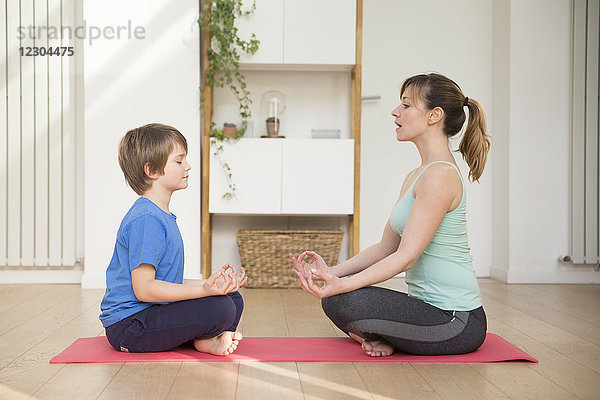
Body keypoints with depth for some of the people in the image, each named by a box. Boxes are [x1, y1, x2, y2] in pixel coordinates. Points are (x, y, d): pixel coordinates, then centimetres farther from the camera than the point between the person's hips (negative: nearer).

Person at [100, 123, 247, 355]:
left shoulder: (162, 217, 14)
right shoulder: (145, 220, -20)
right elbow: (143, 288, -26)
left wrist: (210, 284, 13)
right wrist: (204, 290, -31)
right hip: (129, 325, -11)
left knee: (233, 298, 11)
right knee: (221, 309, -26)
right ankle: (204, 340, 2)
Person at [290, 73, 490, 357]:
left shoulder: (440, 175, -19)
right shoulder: (416, 176, 13)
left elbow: (407, 255, -24)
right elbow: (386, 247, 11)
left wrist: (343, 284, -32)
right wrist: (331, 272, 1)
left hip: (457, 323, -9)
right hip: (433, 308, 9)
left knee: (347, 301, -27)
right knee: (333, 300, 12)